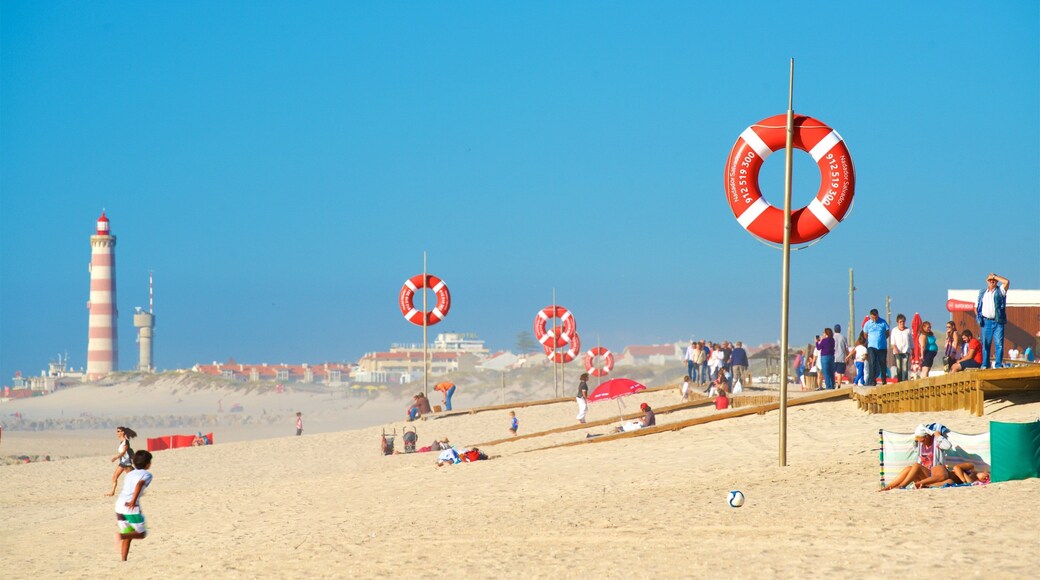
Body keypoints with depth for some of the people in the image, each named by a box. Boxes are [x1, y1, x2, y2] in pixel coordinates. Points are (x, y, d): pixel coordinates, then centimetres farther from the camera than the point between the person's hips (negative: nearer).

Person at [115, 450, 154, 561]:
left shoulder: (130, 474, 25)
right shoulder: (147, 474, 5)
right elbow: (140, 484, -17)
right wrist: (134, 500, -30)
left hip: (119, 505, 6)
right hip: (132, 507, -6)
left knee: (128, 535, 17)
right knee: (141, 533, 8)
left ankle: (124, 560, 8)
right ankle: (122, 535, -18)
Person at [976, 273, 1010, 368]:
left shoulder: (1000, 291, 8)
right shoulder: (982, 293, 17)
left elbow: (1007, 282, -11)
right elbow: (976, 306, 20)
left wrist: (994, 276, -1)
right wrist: (979, 317, 5)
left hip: (998, 322, -2)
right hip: (986, 322, 2)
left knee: (999, 344, -7)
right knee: (985, 344, 4)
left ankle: (998, 365, -6)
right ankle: (985, 365, 8)